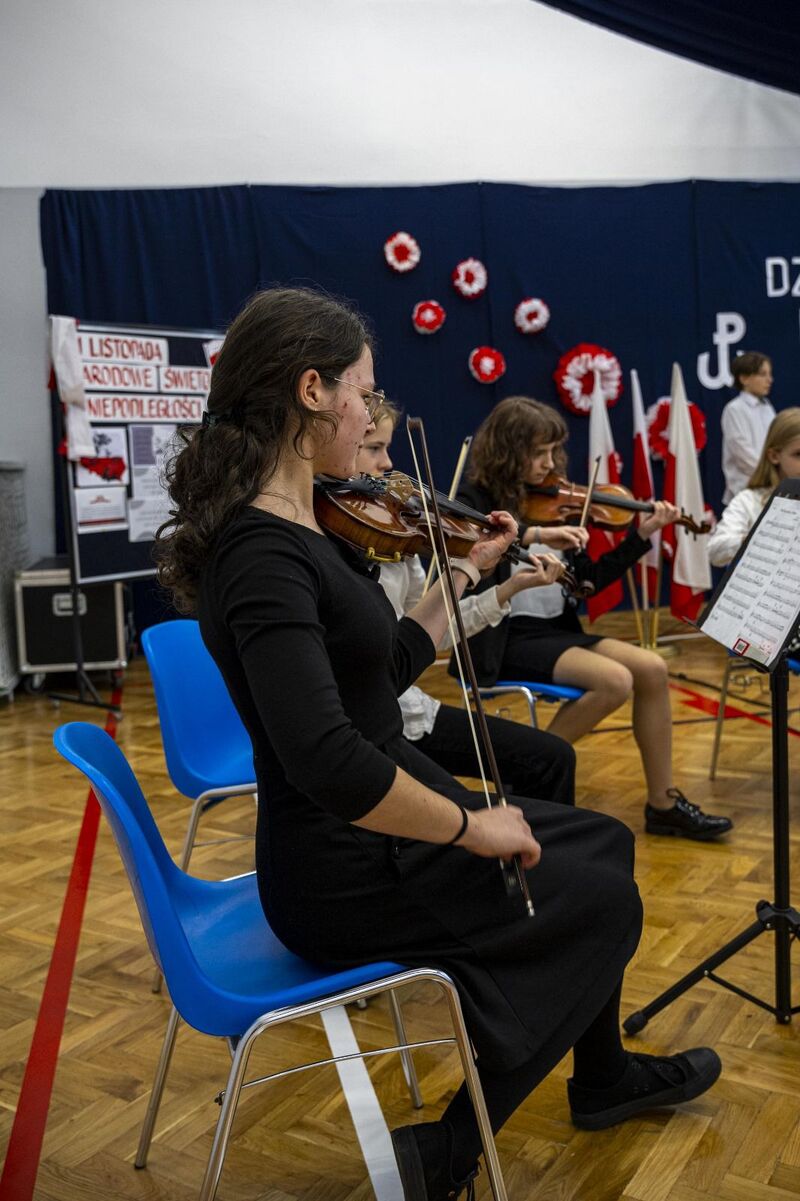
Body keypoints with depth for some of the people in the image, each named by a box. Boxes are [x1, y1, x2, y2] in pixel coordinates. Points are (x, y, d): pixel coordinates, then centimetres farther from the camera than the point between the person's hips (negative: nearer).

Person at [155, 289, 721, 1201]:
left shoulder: (299, 531, 4)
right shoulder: (262, 551, -26)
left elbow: (389, 668, 14)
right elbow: (329, 761, -36)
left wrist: (465, 569, 16)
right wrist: (472, 826, -23)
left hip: (373, 834, 9)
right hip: (346, 874, -9)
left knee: (600, 843, 19)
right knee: (602, 901, 7)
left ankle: (604, 1076, 40)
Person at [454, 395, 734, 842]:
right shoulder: (478, 501, -7)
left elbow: (590, 580, 12)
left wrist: (641, 536, 3)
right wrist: (533, 534, -37)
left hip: (555, 629, 7)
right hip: (507, 639, -7)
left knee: (652, 669, -9)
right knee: (615, 680, -24)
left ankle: (663, 803, 2)